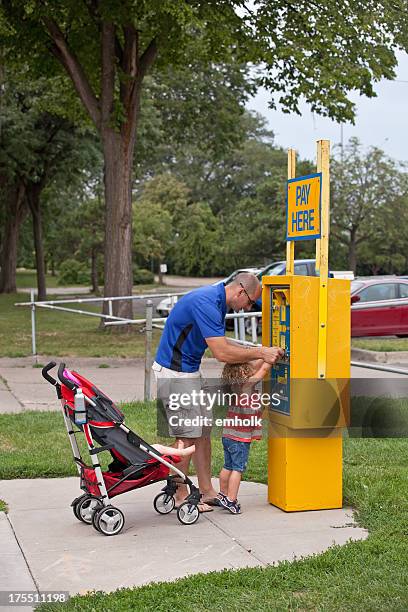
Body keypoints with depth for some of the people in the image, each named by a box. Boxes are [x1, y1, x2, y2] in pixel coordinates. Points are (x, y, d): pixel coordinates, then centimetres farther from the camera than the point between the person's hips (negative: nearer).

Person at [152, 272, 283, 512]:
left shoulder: (218, 301, 7)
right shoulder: (205, 303, -25)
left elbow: (220, 342, 16)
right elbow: (222, 353, -27)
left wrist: (254, 350, 5)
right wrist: (259, 354, -18)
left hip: (190, 371, 10)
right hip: (174, 373, -10)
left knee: (203, 430, 11)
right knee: (186, 435, -3)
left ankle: (207, 491, 18)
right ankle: (181, 497, 8)